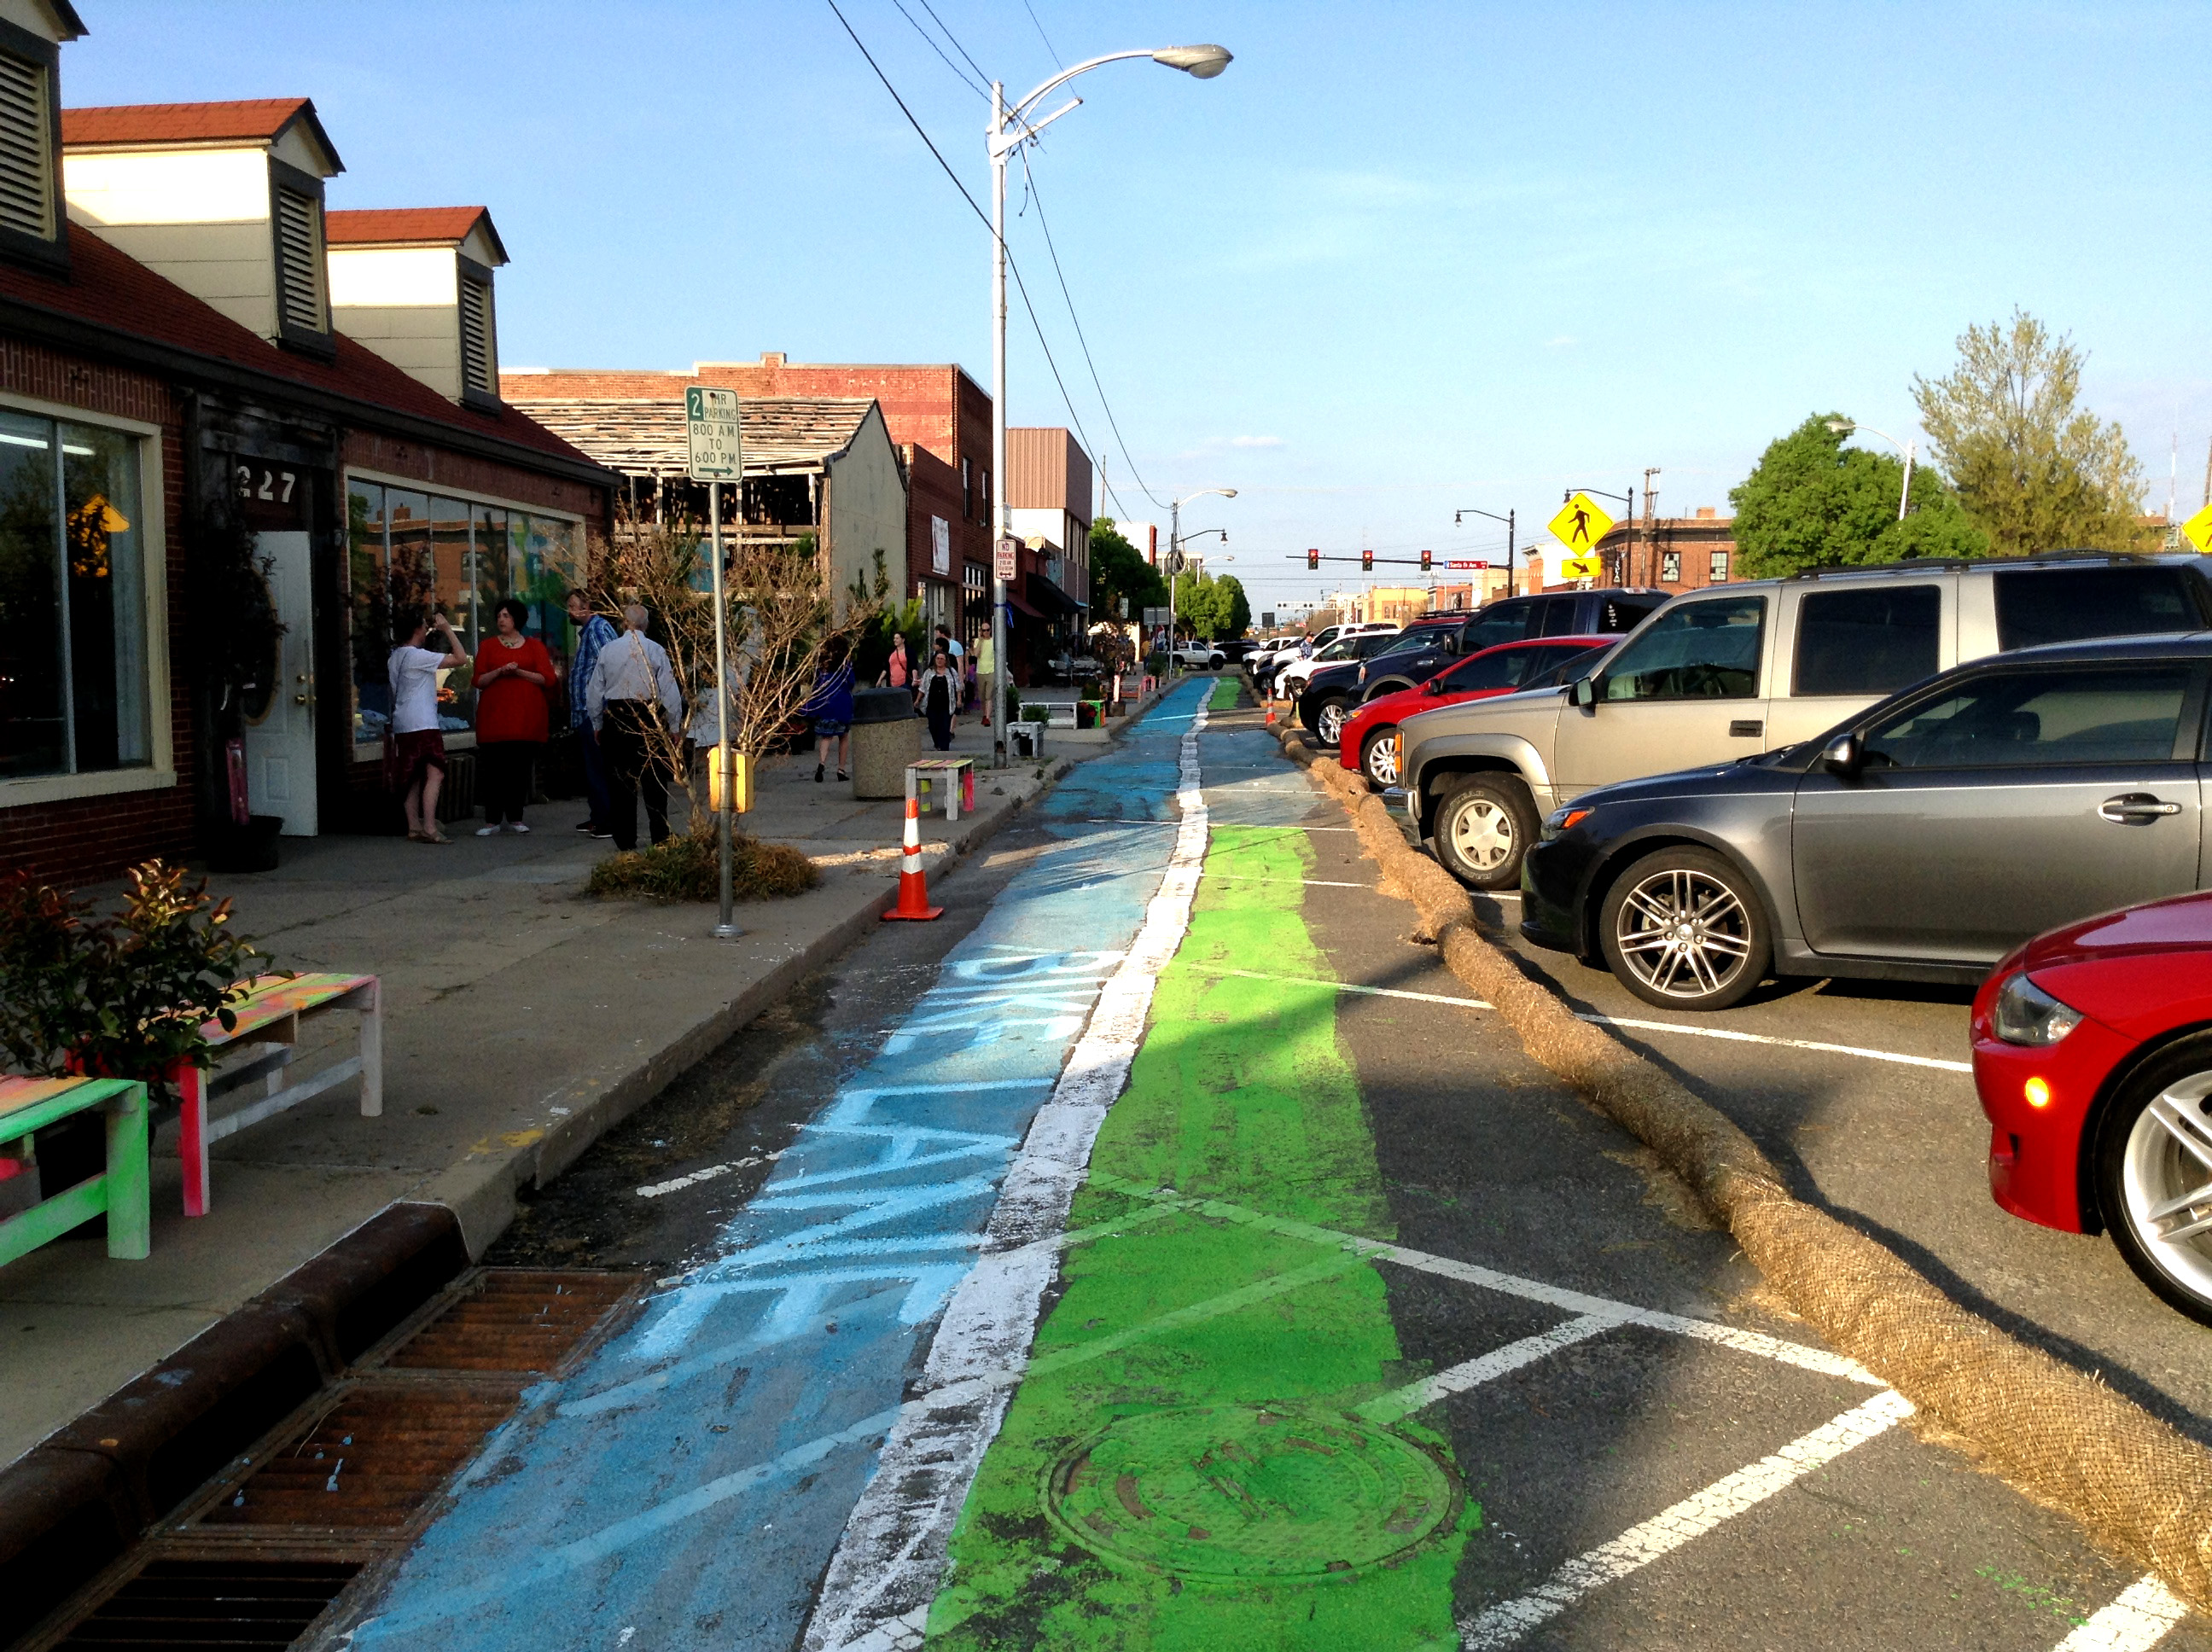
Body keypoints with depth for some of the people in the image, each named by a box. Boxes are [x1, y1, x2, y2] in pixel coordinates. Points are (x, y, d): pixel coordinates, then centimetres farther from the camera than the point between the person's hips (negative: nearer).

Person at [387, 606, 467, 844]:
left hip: (403, 726, 10)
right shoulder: (417, 656, -13)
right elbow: (461, 659, -17)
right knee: (435, 773, -12)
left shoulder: (396, 656, 13)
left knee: (413, 777, 11)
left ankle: (414, 827, 12)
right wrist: (447, 629, -7)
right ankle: (429, 828, -19)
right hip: (422, 725, -10)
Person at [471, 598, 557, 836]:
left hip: (526, 718, 1)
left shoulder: (534, 646, 10)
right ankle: (493, 821, -3)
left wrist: (519, 672, -10)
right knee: (494, 769, -6)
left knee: (520, 769, 2)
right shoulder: (488, 646, 11)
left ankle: (515, 818, 11)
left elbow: (548, 679, 1)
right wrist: (500, 671, -12)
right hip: (495, 716, 0)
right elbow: (478, 680, 5)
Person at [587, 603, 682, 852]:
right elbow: (669, 692, -5)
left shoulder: (607, 650, 2)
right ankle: (660, 838, 5)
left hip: (616, 718, 2)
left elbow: (594, 692, 8)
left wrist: (598, 726, 18)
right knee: (654, 780, 5)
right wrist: (674, 726, 5)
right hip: (649, 717, -2)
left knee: (619, 780, 8)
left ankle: (625, 840, 10)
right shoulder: (656, 651, -5)